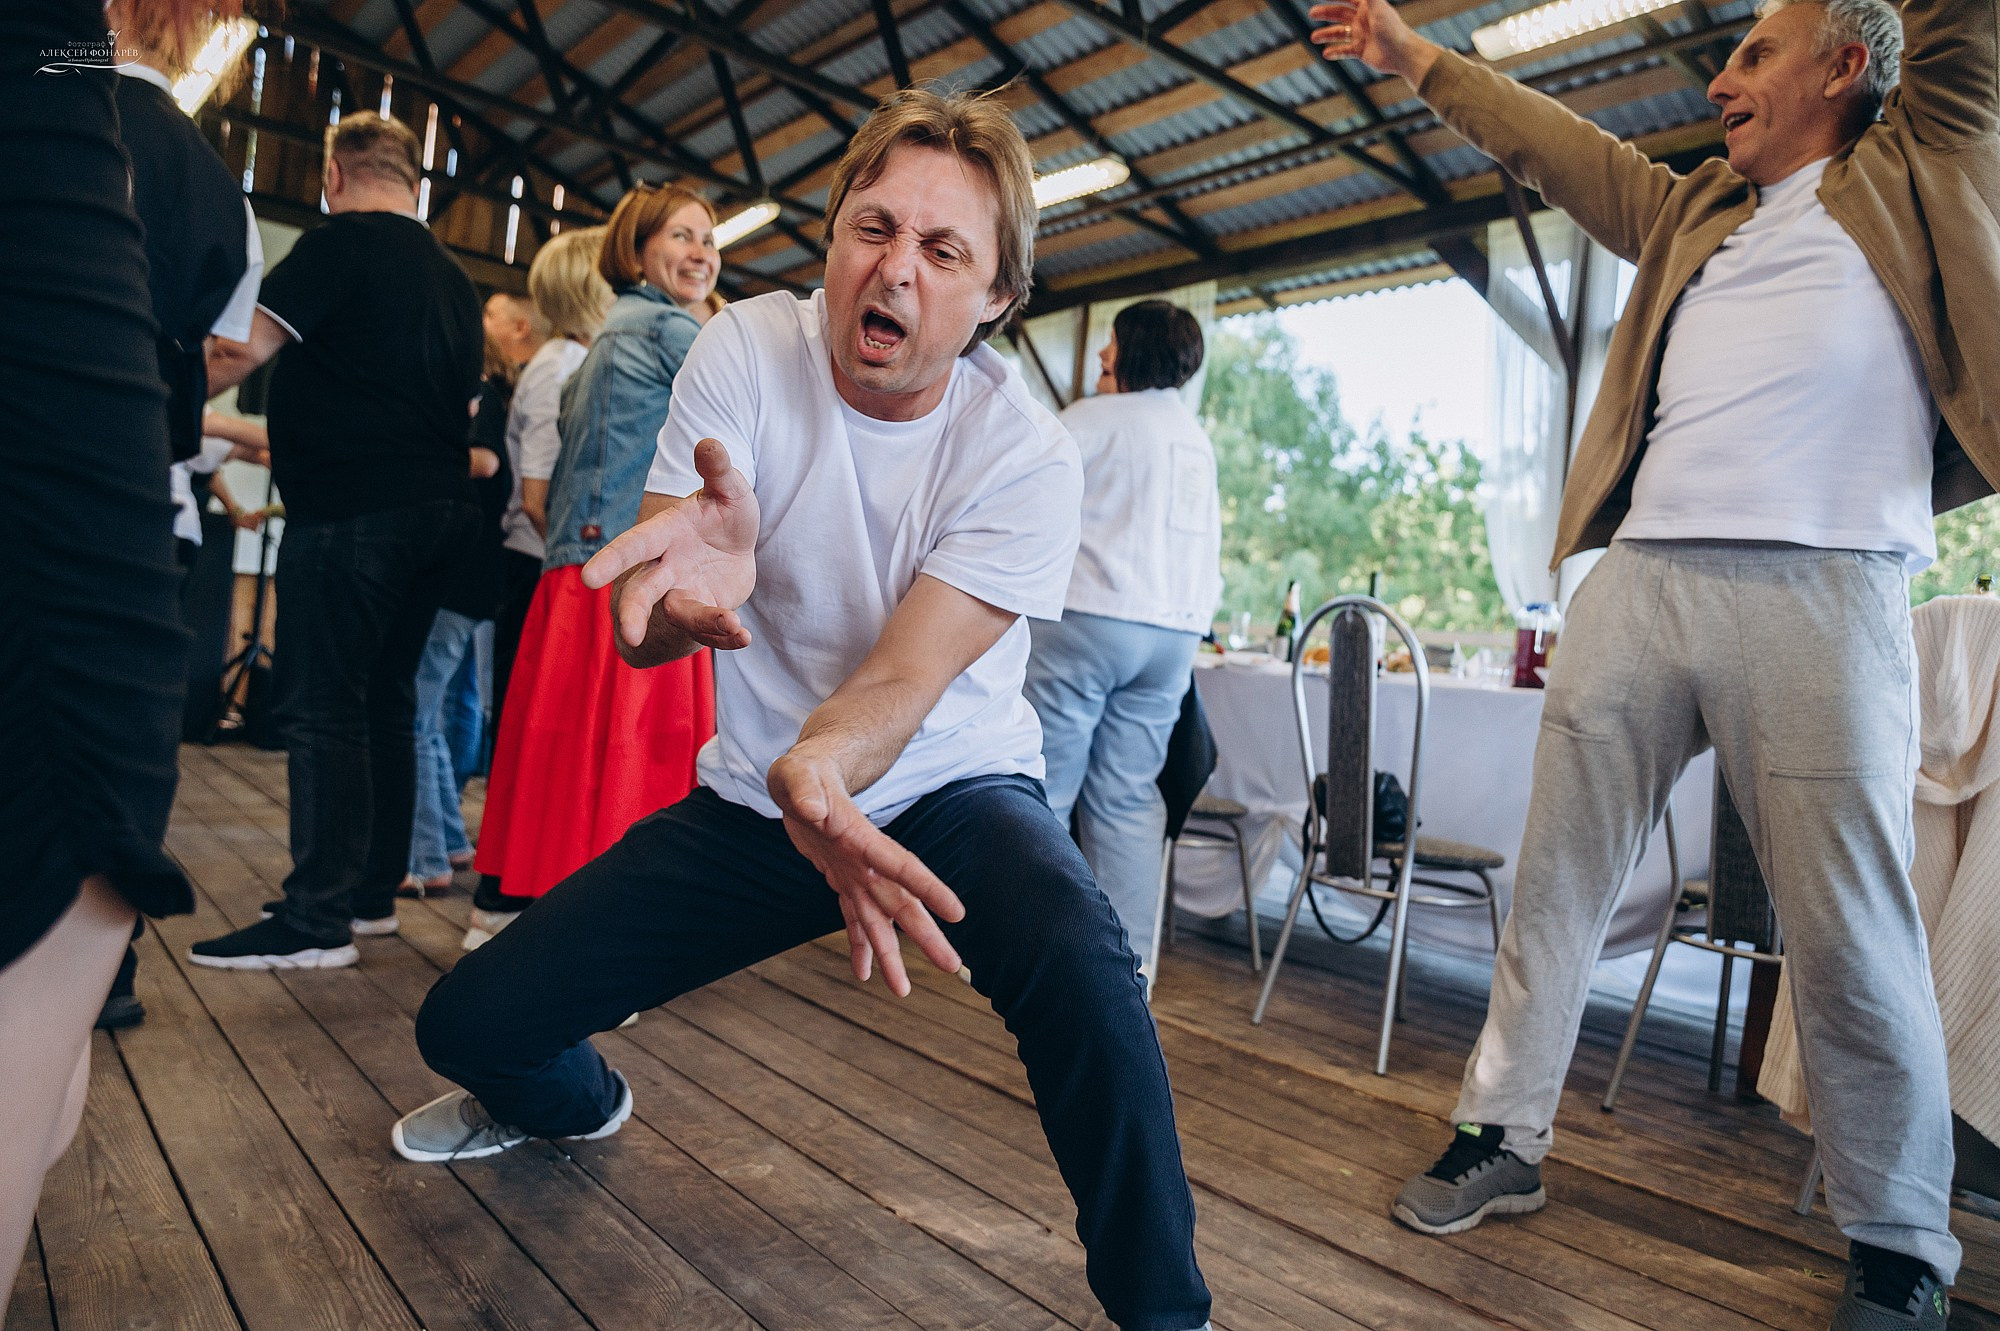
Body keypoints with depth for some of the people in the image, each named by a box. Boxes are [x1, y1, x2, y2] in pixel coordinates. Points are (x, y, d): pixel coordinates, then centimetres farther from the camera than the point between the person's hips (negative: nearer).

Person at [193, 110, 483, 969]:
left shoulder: (341, 245, -5)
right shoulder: (453, 278, 18)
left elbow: (243, 349, -11)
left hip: (352, 509, -8)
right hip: (439, 505, 8)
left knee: (321, 708, -6)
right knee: (384, 700, 12)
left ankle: (317, 918, -4)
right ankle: (372, 891, 19)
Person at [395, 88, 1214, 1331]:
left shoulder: (1028, 457, -17)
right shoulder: (746, 351, -11)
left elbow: (902, 682, -25)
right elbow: (639, 637, -17)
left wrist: (817, 763, -49)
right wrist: (689, 589, -42)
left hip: (951, 786, -2)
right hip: (757, 794, 3)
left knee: (1083, 970, -35)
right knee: (468, 1025, 1)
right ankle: (577, 1103, 41)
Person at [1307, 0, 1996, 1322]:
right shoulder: (1694, 212, 28)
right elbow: (1557, 146, 32)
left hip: (1820, 591, -4)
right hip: (1640, 576, 5)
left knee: (1853, 940, -3)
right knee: (1556, 884, 6)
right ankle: (1507, 1135, 20)